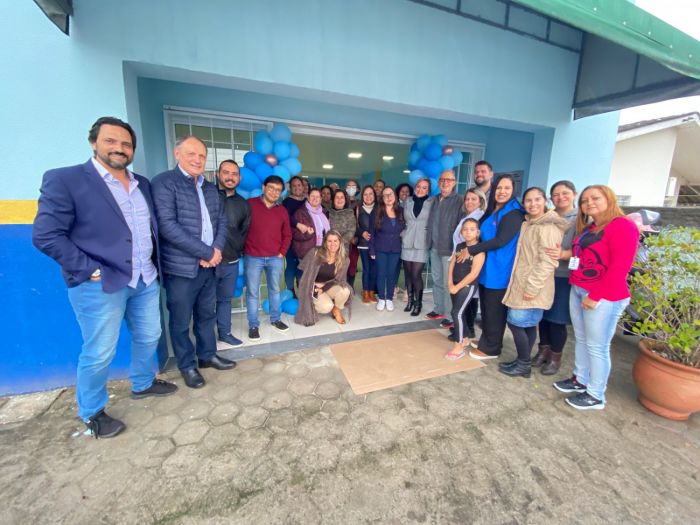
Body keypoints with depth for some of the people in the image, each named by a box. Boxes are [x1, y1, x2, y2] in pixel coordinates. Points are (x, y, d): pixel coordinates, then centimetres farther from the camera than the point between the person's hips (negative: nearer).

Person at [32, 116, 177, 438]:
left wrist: (154, 264, 7)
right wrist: (90, 270, -16)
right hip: (100, 285, -6)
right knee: (98, 354, 8)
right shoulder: (64, 179, -7)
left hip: (145, 280, 6)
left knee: (149, 338, 18)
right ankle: (92, 412, 32)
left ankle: (142, 384, 43)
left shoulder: (142, 184, 11)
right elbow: (46, 234, -11)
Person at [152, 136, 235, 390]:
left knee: (207, 315, 18)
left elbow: (222, 221, 11)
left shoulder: (211, 188, 13)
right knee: (181, 322, 10)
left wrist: (216, 250, -7)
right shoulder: (164, 183, -8)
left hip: (209, 265, 6)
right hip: (181, 267, -6)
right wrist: (207, 252, -18)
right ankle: (187, 366, 28)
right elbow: (167, 226, -18)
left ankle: (207, 355, 36)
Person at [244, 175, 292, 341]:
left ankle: (275, 319, 29)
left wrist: (282, 253, 4)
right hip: (253, 258, -3)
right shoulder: (250, 204, -3)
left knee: (275, 290, 14)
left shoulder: (282, 211, 7)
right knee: (252, 292, 3)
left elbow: (287, 235, 12)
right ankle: (253, 325, 16)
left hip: (275, 258, 3)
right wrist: (244, 249, -2)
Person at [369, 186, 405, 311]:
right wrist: (372, 250, -8)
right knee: (381, 273, 3)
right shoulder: (377, 212, -4)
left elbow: (404, 230, 10)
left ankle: (389, 299, 20)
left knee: (392, 274, 7)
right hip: (380, 249, -2)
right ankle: (381, 299, 18)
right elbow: (372, 232, -4)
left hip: (395, 249, 2)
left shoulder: (400, 212, 5)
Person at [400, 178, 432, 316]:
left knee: (416, 274, -7)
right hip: (407, 242, 3)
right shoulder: (408, 201, 9)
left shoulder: (432, 203, 0)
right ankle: (410, 300, 24)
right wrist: (403, 232, 8)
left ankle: (418, 303, 11)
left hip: (421, 243, -3)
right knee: (408, 273, 7)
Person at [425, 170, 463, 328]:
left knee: (448, 283, -1)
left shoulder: (459, 200, -7)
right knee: (436, 280, 15)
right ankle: (439, 309, 29)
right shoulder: (435, 199, 13)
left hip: (449, 248, -6)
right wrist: (429, 241, 10)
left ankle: (450, 315, 11)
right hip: (434, 247, 7)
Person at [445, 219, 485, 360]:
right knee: (461, 313, 15)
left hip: (468, 286, -7)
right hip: (455, 285, 7)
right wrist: (450, 283, -4)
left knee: (457, 313, -10)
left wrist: (457, 286, -15)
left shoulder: (479, 249, -14)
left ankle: (458, 347, 1)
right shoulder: (460, 246, 7)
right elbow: (452, 264, 8)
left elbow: (474, 274, -19)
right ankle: (465, 340, 34)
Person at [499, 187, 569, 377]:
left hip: (532, 287, -8)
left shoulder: (548, 227, -15)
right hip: (522, 284, 8)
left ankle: (524, 365, 13)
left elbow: (547, 262, -21)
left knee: (516, 323, -3)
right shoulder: (528, 224, 13)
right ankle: (522, 361, 26)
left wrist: (532, 287, -22)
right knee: (528, 325, 15)